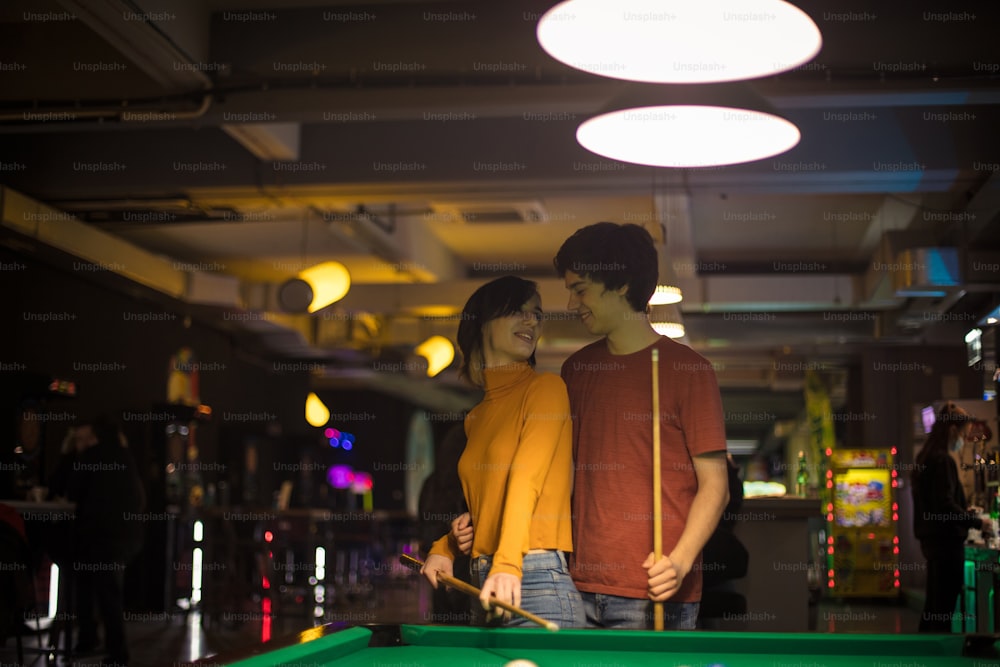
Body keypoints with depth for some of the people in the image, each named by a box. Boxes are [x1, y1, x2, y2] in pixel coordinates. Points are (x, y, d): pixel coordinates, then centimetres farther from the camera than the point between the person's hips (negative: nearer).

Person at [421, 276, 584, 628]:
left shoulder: (546, 387, -3)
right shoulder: (477, 415, 18)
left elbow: (527, 480, -16)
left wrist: (508, 564, -26)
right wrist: (443, 549, 12)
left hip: (535, 585, -6)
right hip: (484, 584, 7)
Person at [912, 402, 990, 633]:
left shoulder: (925, 457, 13)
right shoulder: (943, 460, -16)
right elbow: (945, 505, -22)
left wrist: (964, 511, 20)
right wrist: (977, 522, -12)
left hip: (932, 539, 10)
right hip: (946, 540, -10)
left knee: (933, 604, 15)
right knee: (944, 606, -5)